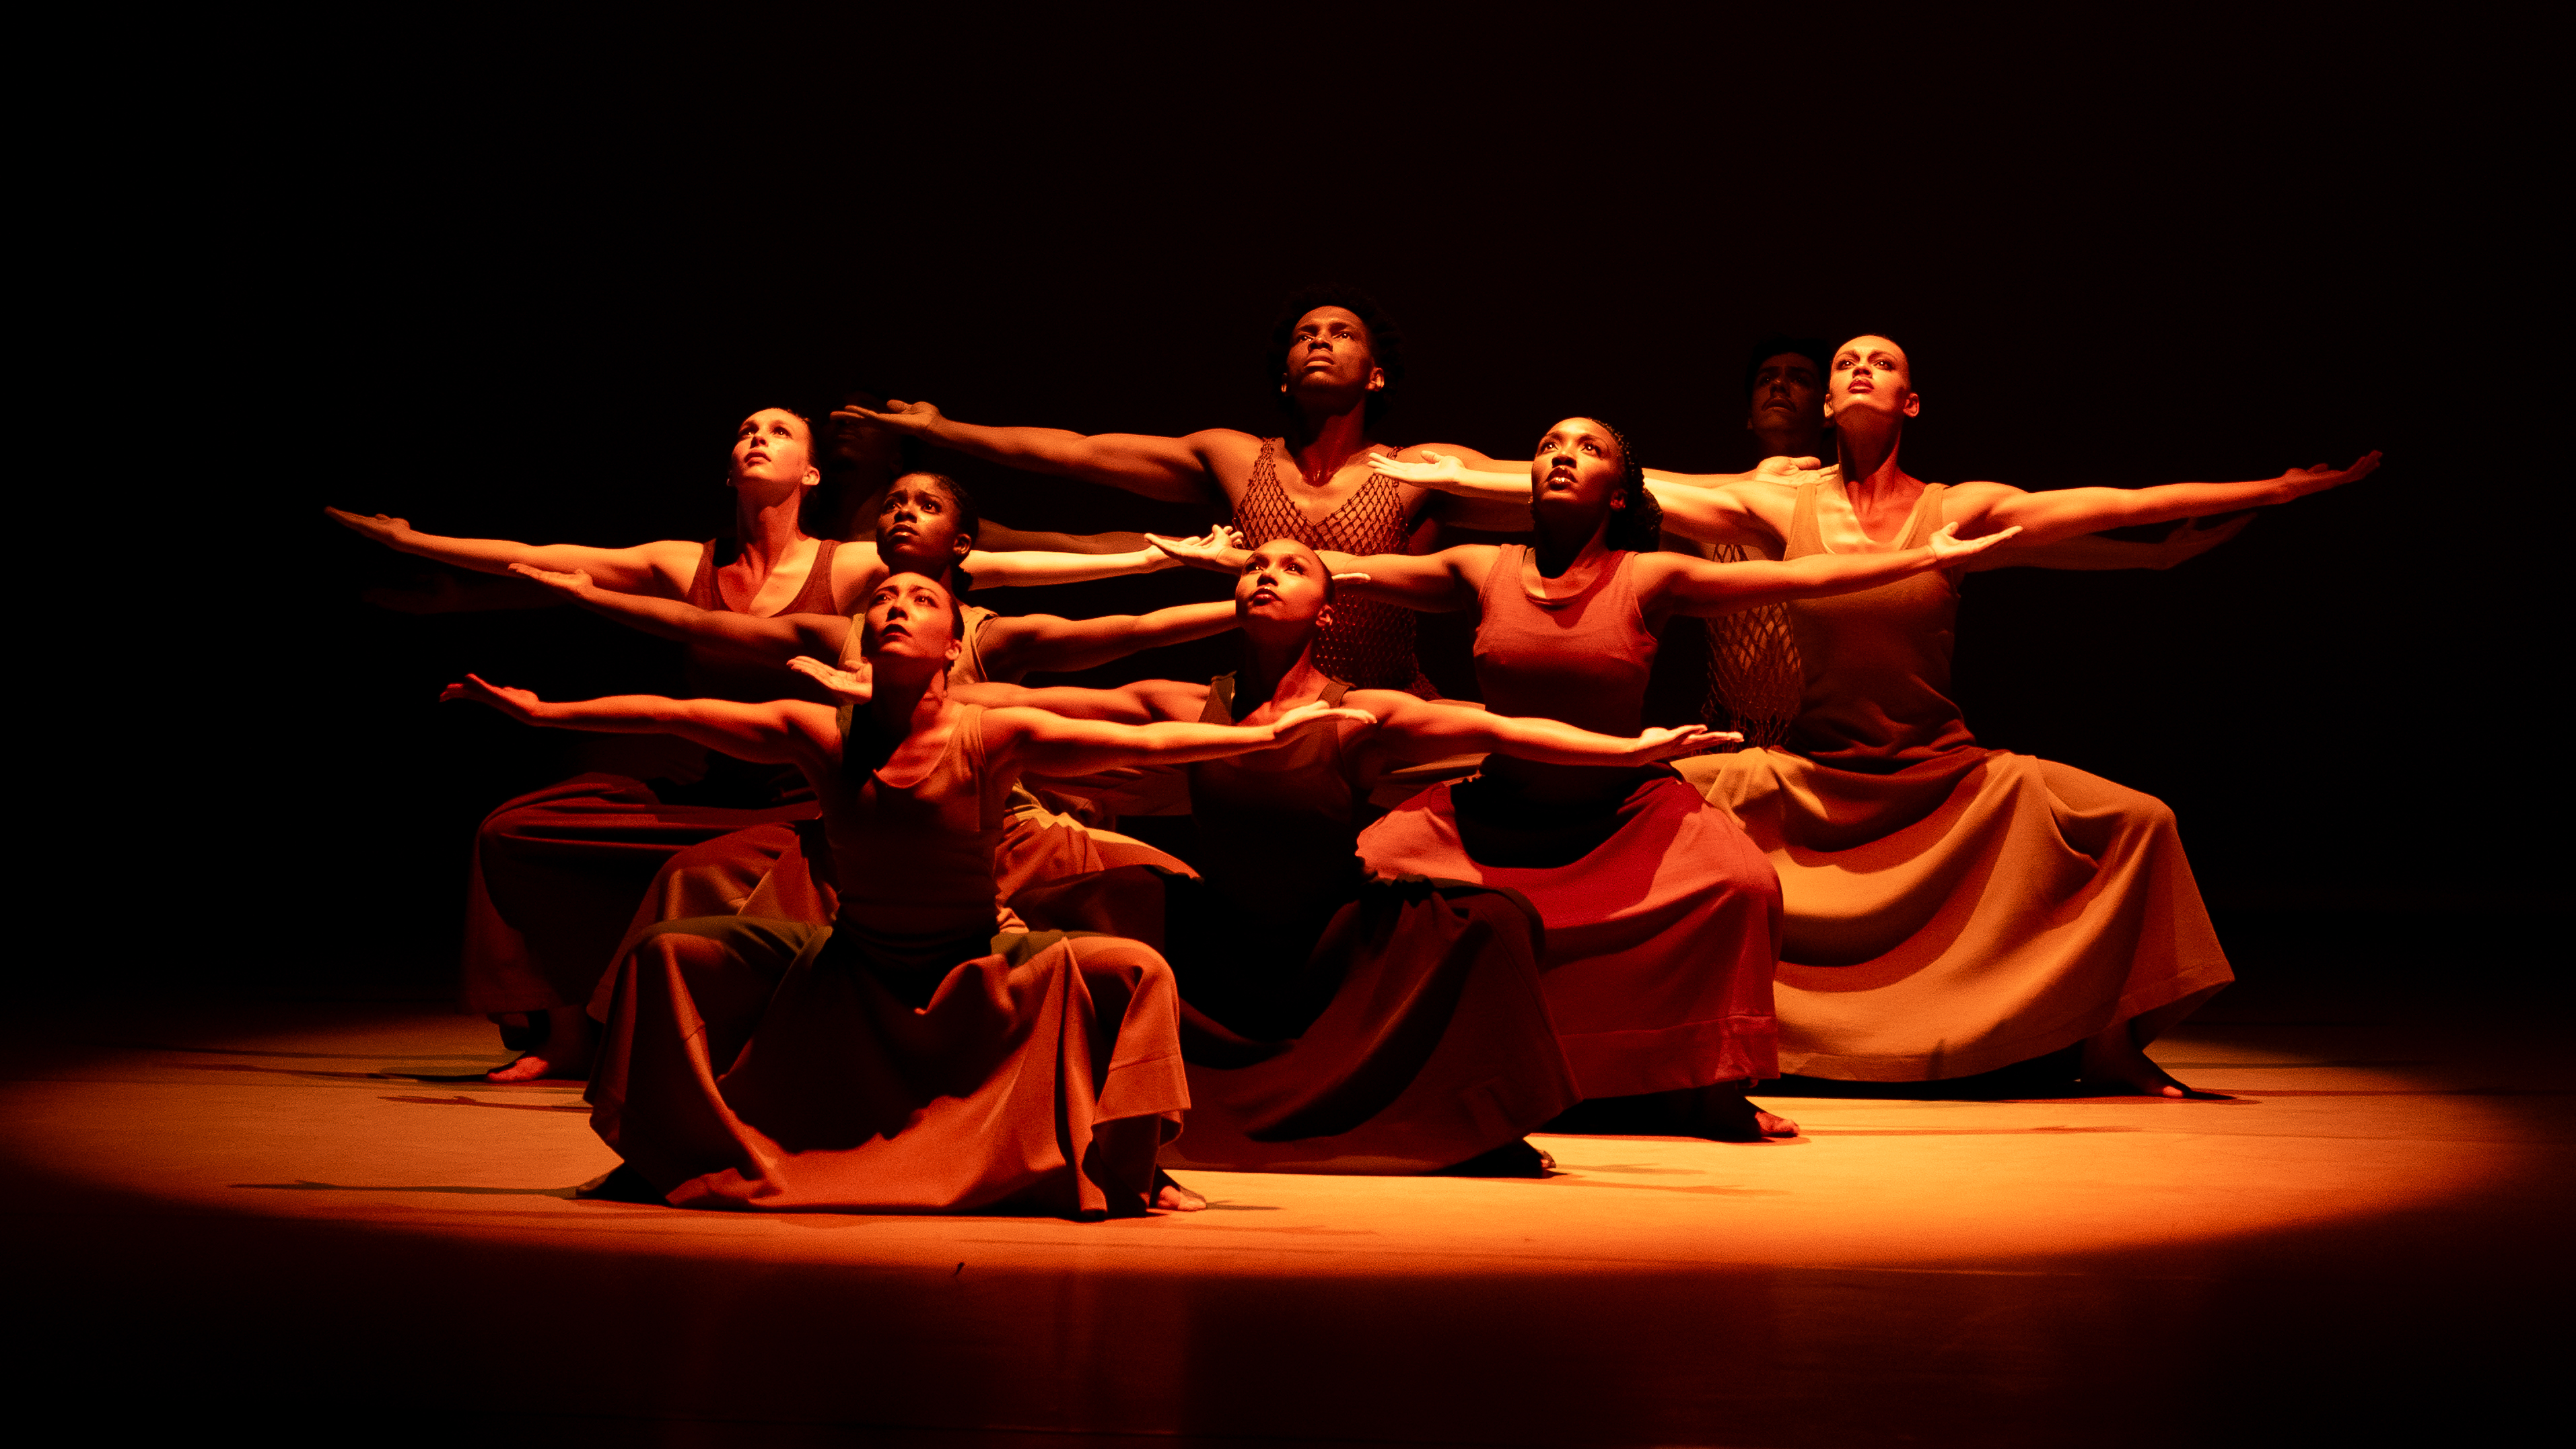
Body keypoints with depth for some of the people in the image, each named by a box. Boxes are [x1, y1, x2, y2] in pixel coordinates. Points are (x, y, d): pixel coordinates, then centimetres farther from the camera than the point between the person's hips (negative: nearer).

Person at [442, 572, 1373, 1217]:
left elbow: (1145, 741, -24)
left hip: (980, 975, -2)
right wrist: (544, 713, -9)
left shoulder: (995, 738, -16)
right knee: (667, 954, -7)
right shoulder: (822, 736, -10)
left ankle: (1120, 1173, -8)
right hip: (847, 971, 2)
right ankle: (689, 1156, 11)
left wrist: (1266, 734, -31)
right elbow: (672, 716, -8)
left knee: (1134, 970, -25)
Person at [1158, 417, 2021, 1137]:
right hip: (1492, 814, 2)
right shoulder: (1482, 572, -3)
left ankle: (1701, 1090, -6)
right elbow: (1343, 568, 2)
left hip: (1620, 816, -1)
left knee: (1742, 886, -25)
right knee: (1368, 871, -18)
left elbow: (1801, 578, -10)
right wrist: (1223, 556, 1)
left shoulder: (1649, 581, -8)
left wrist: (1932, 557, -13)